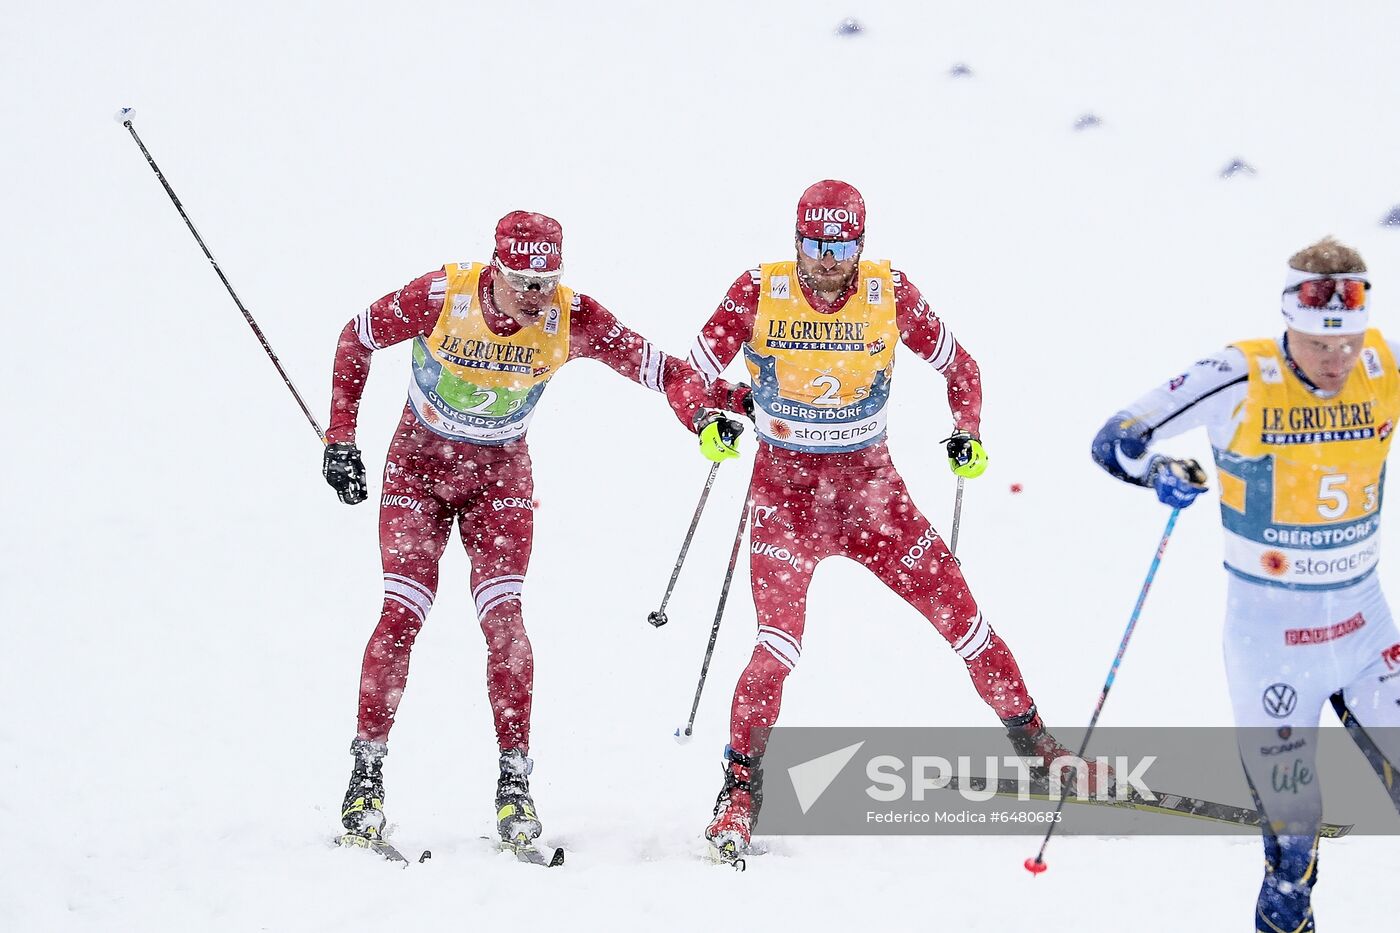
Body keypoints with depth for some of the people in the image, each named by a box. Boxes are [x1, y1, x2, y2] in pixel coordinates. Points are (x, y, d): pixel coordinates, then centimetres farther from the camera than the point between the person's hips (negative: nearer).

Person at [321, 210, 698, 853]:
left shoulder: (569, 318, -20)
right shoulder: (441, 295, -23)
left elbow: (650, 365, -16)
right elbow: (356, 339, -8)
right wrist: (340, 439, -8)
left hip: (501, 475, 1)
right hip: (420, 464, -1)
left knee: (503, 618, -13)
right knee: (402, 614, -11)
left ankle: (514, 781, -5)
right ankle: (367, 772, 1)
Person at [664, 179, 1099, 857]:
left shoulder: (891, 295, -6)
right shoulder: (758, 294, -9)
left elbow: (958, 366, 9)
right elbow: (688, 377, -4)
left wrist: (967, 433, -7)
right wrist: (708, 419, -25)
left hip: (871, 484, 2)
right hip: (786, 489, -2)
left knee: (959, 613, 0)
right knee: (780, 641, -18)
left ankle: (1032, 741, 17)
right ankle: (742, 786, -5)